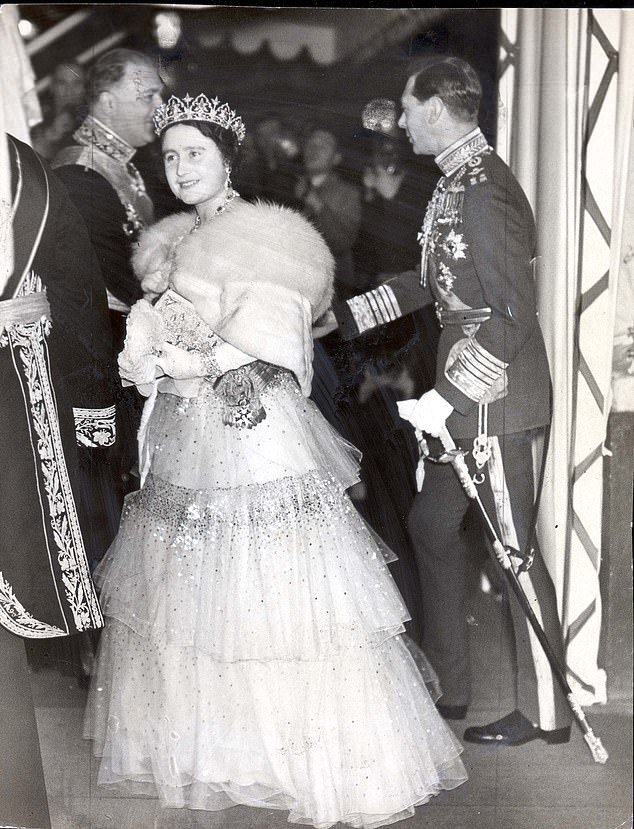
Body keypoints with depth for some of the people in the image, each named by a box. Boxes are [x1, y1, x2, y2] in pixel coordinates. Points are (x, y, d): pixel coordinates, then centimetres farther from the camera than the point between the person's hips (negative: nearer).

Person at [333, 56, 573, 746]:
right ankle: (448, 687, 31)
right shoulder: (455, 184, 11)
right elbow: (433, 281, 21)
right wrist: (344, 317, 22)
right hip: (459, 396, 10)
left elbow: (513, 314, -25)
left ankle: (545, 711, 16)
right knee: (432, 526, 17)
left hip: (495, 400, -10)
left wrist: (445, 399, -25)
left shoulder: (484, 191, -20)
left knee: (513, 548, 0)